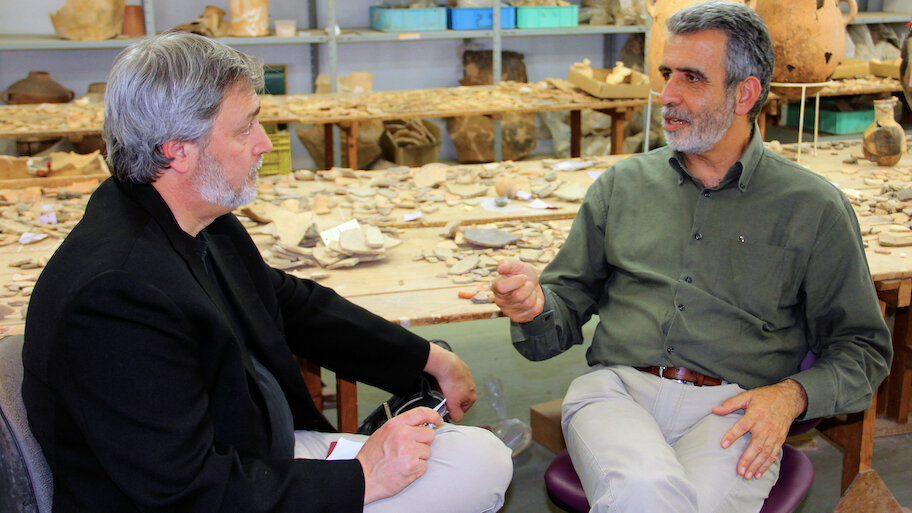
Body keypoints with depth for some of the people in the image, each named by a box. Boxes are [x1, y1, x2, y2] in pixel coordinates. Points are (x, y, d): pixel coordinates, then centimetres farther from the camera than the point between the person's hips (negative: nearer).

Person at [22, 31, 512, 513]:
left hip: (269, 451, 9)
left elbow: (292, 303, 15)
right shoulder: (117, 289, -29)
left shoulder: (201, 220, -1)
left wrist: (431, 359, 14)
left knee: (487, 457, 5)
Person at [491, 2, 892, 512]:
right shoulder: (620, 185, 16)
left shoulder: (815, 208, 9)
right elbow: (569, 302, 18)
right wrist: (534, 306, -6)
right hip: (617, 387, 1)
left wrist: (791, 394, -6)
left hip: (731, 408, 0)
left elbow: (861, 345, 12)